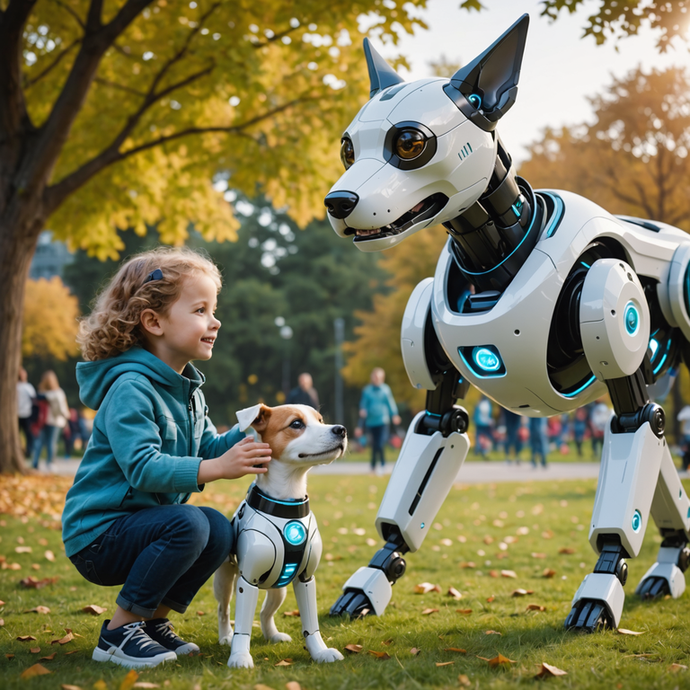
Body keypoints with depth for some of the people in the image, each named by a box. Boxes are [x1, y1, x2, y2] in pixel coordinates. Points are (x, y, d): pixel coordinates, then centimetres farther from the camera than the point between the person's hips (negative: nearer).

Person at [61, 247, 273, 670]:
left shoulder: (186, 389, 11)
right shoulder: (130, 388, -21)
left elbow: (207, 447, 10)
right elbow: (143, 467, -30)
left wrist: (249, 434, -7)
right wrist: (217, 468, -35)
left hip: (142, 522, 9)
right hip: (97, 534, -9)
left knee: (219, 530, -10)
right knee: (188, 524, -29)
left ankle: (153, 620, 5)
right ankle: (118, 632, -16)